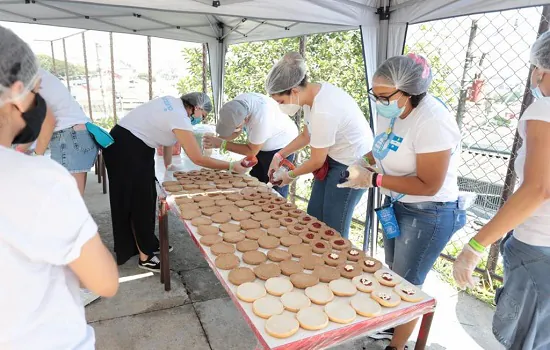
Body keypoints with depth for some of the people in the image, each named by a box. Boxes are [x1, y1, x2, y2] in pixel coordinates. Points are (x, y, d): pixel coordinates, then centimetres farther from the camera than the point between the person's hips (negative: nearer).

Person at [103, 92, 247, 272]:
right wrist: (232, 166, -18)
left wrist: (168, 163, 22)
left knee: (145, 198, 14)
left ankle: (149, 244, 27)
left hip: (137, 147, 10)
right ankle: (144, 256, 10)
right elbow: (198, 159, -25)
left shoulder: (174, 103, 2)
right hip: (126, 149, -10)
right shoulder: (180, 119, -25)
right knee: (138, 202, -2)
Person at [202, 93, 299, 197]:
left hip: (280, 147, -7)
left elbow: (251, 151, -25)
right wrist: (216, 140, -18)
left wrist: (221, 144, -26)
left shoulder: (261, 117, -39)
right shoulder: (237, 103, -19)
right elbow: (237, 132, -2)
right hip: (260, 146, 7)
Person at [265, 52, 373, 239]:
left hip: (353, 164, -9)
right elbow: (306, 135, 10)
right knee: (313, 217, 15)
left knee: (333, 228, 1)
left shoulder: (323, 112, -32)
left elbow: (316, 161, -19)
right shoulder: (313, 93, -6)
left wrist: (291, 175, -1)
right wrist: (279, 155, 3)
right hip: (334, 158, 9)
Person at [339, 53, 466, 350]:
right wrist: (365, 162, -6)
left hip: (429, 215, -8)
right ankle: (394, 324, 49)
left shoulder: (432, 123, -29)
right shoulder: (391, 110, -3)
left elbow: (428, 185, -27)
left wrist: (373, 179, -26)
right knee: (393, 275, 24)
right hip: (397, 205, 9)